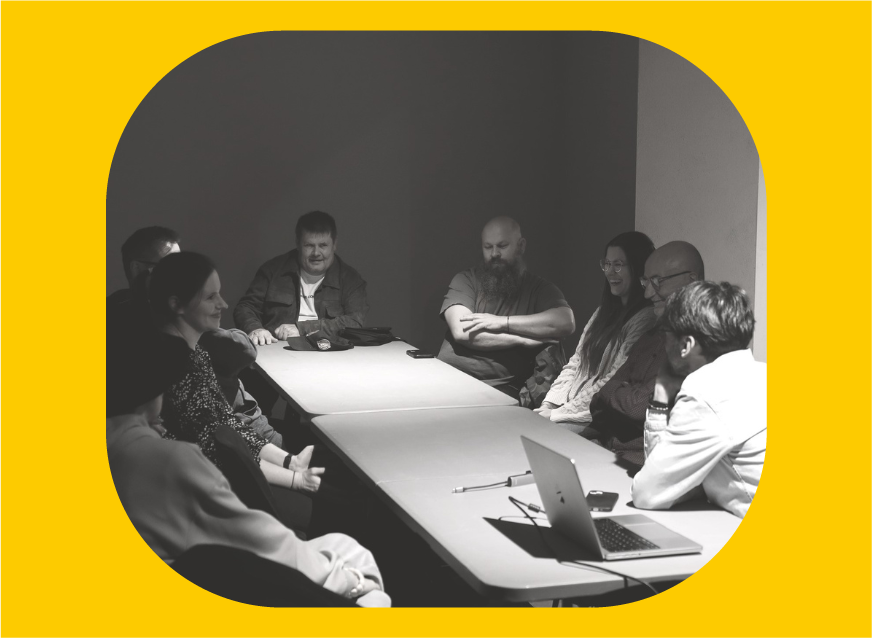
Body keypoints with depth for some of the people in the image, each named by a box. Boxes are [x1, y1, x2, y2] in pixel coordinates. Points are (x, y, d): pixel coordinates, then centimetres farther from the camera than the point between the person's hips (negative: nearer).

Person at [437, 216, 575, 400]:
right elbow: (462, 332, -9)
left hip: (502, 388, -1)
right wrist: (525, 339, -10)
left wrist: (503, 322, -14)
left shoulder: (539, 288, 8)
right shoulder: (465, 280, 8)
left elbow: (566, 322, -12)